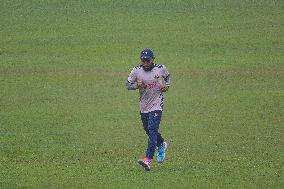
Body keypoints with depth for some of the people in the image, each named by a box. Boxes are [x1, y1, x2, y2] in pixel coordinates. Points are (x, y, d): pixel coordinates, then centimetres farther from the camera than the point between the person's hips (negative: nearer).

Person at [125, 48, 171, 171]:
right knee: (148, 131, 16)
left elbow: (167, 76, 17)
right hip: (143, 106, 4)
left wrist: (167, 85, -2)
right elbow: (128, 85, 2)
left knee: (152, 130, -17)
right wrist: (137, 85, -18)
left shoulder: (161, 69, -3)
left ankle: (148, 160, -26)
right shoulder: (136, 71, -3)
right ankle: (162, 145, 48)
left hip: (157, 105, -4)